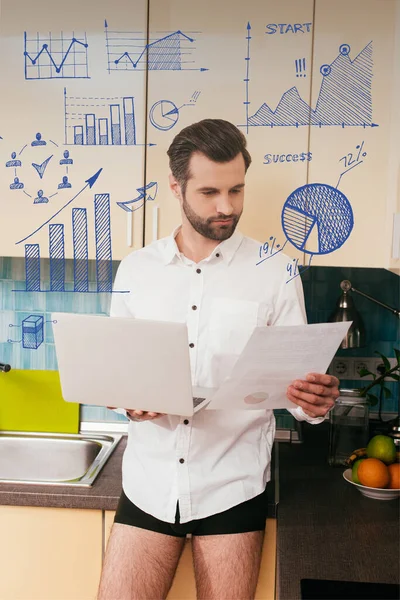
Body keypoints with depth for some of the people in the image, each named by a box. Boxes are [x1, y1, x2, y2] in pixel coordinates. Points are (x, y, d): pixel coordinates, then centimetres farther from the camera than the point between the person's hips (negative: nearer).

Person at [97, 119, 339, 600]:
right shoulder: (136, 268, 3)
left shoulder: (274, 271, -3)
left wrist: (313, 402, -22)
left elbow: (297, 379, 0)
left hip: (232, 485, -1)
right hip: (149, 482, 2)